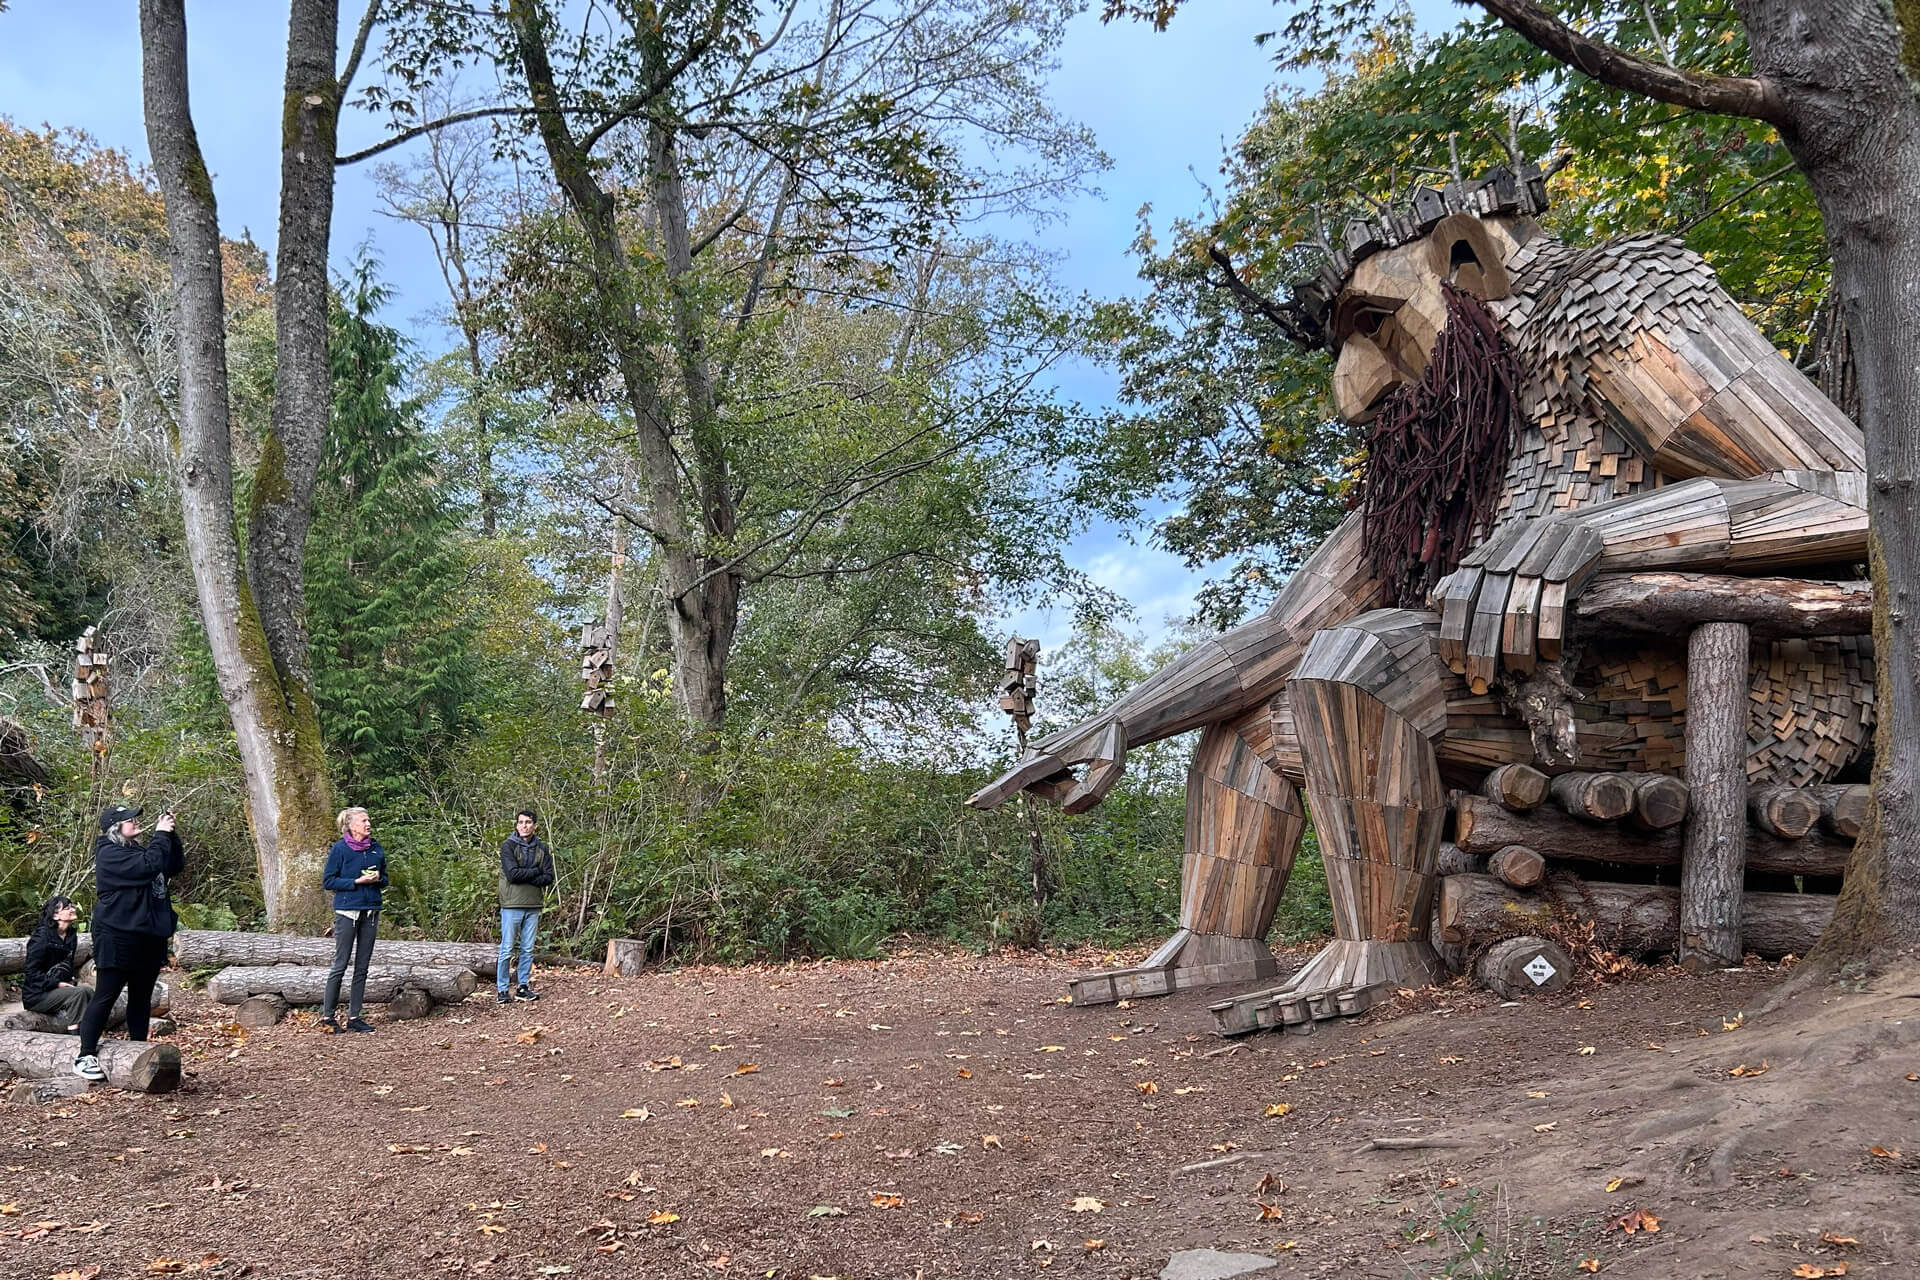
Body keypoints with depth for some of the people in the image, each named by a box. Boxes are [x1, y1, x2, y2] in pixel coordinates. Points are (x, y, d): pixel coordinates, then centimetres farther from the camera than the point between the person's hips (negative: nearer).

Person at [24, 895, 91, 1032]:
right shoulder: (42, 937, -15)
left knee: (88, 991, -17)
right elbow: (32, 972, -18)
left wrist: (71, 980, 3)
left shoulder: (71, 935, 8)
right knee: (79, 993, -26)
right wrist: (57, 984, -21)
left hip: (58, 988, 7)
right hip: (36, 995, -7)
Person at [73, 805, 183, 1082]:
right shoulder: (109, 853, -11)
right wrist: (161, 834, -14)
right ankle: (85, 1056, 3)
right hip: (119, 937, -9)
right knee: (105, 996, -4)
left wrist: (170, 833, 6)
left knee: (142, 998, 12)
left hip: (149, 937, 9)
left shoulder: (139, 849, 17)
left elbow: (176, 866, 16)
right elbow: (149, 866, -24)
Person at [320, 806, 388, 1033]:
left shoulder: (376, 849, 8)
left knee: (362, 967, 7)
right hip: (347, 911, -5)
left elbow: (385, 879, 17)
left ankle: (354, 1016, 14)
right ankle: (327, 1017, 7)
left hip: (370, 912, 5)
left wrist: (378, 879, -5)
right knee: (340, 965, -2)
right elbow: (327, 881, -6)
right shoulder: (340, 849, -6)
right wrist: (357, 881, -16)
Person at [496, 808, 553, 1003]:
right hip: (512, 905, -4)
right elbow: (512, 874, -16)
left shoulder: (542, 848, 8)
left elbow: (548, 877, 0)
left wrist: (524, 876, -11)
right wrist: (536, 872, -7)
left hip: (533, 906, 4)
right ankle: (502, 989, 7)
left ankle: (523, 987, 17)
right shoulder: (508, 845, -4)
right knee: (507, 949, 0)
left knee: (528, 949, 9)